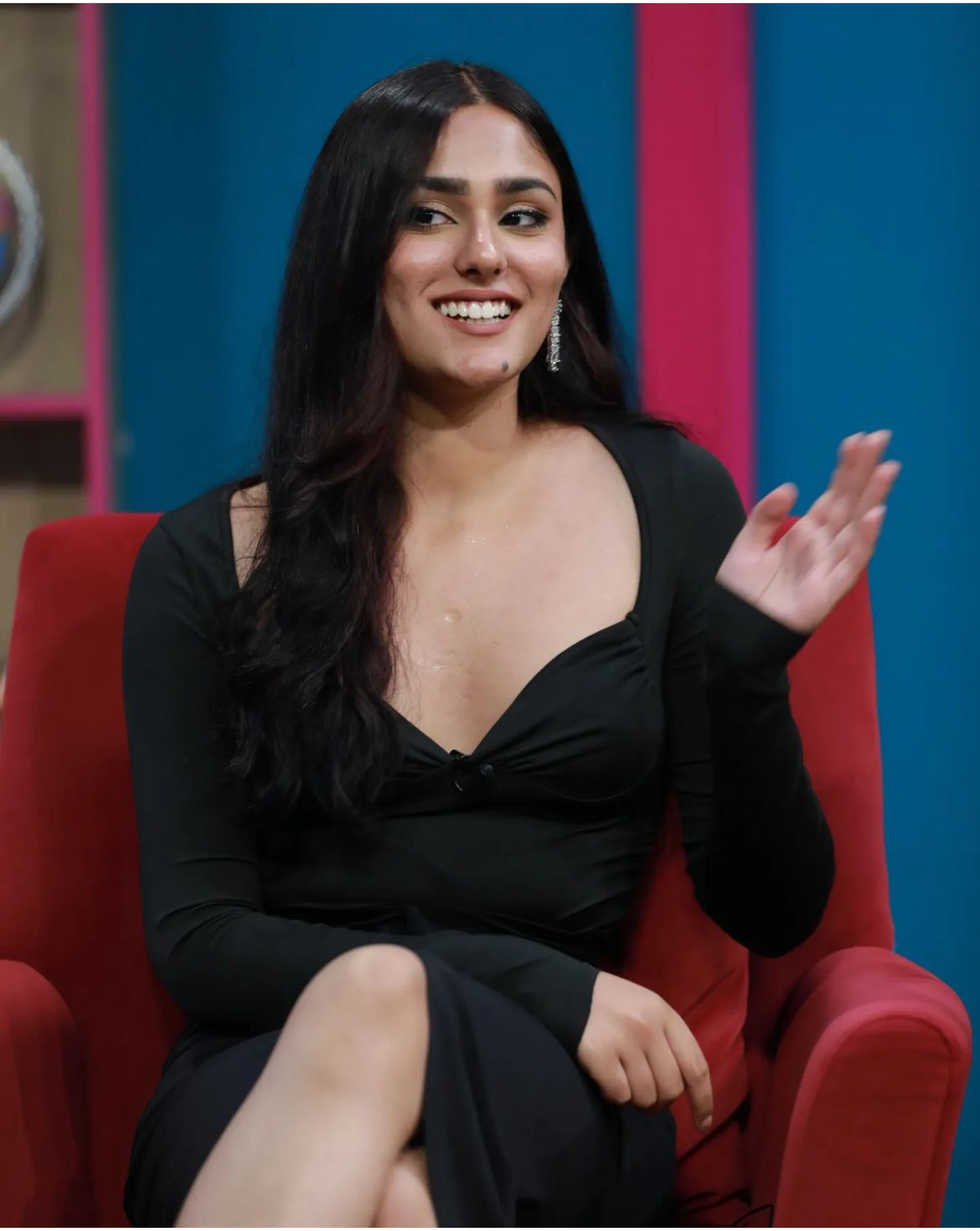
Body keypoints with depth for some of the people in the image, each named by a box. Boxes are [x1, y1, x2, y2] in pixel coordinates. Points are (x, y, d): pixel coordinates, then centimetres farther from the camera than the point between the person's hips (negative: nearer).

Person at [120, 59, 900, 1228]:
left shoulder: (670, 498, 9)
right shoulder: (209, 557, 5)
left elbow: (769, 911, 10)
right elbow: (193, 934, -1)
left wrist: (751, 669, -10)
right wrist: (540, 986, -12)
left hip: (549, 1103, 1)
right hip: (269, 1090, 0)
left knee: (387, 1007, -36)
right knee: (370, 979, -37)